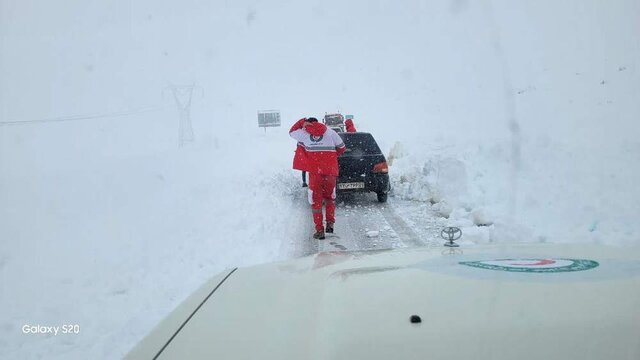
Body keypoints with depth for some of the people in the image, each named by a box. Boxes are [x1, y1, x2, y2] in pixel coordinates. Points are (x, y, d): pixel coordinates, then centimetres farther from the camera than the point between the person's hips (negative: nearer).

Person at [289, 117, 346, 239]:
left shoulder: (304, 133, 6)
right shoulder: (330, 132, 8)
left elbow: (291, 132, 25)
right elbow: (342, 148, 12)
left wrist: (302, 121, 29)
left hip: (314, 172, -1)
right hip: (331, 171, 1)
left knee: (316, 201, 7)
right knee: (330, 198, 21)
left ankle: (319, 230, 5)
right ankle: (330, 223, 11)